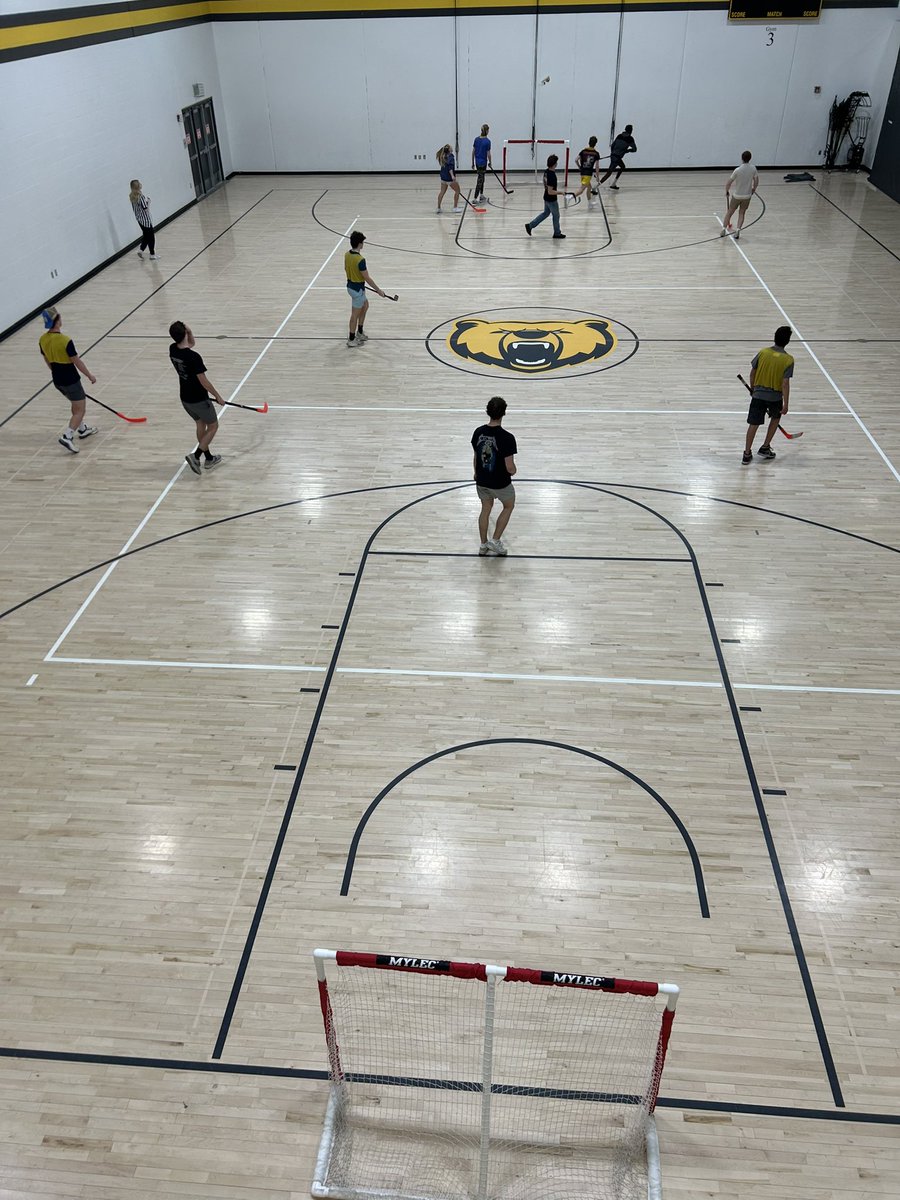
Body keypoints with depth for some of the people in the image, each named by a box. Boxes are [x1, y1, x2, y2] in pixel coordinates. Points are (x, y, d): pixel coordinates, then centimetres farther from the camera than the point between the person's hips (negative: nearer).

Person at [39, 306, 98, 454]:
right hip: (70, 380, -7)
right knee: (80, 411, 3)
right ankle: (66, 437, -12)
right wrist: (90, 376, -3)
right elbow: (77, 362, -17)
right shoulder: (65, 340, -24)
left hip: (57, 380, 7)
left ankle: (82, 429, 42)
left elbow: (47, 361, 11)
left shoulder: (43, 340, -2)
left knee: (76, 404, 29)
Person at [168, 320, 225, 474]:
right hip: (199, 400, -7)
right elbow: (203, 381, -23)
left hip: (185, 398, 7)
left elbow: (191, 344, 14)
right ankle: (195, 456, -3)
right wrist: (218, 396, -10)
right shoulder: (193, 357, -29)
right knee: (213, 426, 11)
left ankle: (209, 459, 34)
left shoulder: (173, 349, -6)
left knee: (201, 424, 24)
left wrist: (189, 331, -7)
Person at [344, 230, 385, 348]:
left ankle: (360, 332, 34)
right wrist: (378, 290, -14)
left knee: (365, 306, 26)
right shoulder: (360, 260, -28)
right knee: (355, 314, 4)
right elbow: (367, 278, -24)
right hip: (357, 289, -9)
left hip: (350, 285, 9)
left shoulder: (347, 254, -2)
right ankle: (351, 340, 15)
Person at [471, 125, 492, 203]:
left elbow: (473, 152, 5)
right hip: (483, 162, -6)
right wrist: (490, 163, 4)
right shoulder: (487, 141, -14)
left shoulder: (476, 139, 2)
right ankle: (475, 199, -9)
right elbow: (488, 154, -11)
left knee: (482, 178, 22)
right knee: (480, 180, -4)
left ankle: (481, 195, 30)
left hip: (477, 162, 6)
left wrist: (473, 163, 13)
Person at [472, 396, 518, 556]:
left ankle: (483, 545, 33)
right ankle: (495, 541, 20)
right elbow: (510, 467, -24)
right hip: (500, 483, -5)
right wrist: (513, 471, 0)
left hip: (482, 481, 5)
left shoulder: (478, 432, -10)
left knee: (485, 509, 23)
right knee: (508, 507, 22)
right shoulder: (506, 438, -27)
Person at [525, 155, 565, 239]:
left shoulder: (546, 172, -2)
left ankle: (530, 225, 21)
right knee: (556, 216, 10)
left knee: (545, 213, 23)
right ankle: (557, 233, 26)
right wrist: (560, 192, -20)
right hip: (552, 199, -9)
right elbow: (550, 191, -29)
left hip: (546, 198, 9)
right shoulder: (552, 176, -29)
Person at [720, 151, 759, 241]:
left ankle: (724, 229, 17)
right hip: (747, 196, 3)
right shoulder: (753, 168, -9)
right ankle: (738, 231, 3)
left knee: (729, 212, 14)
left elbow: (729, 183, -15)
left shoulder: (737, 170, -20)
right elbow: (756, 181, 1)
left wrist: (726, 191, 3)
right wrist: (753, 190, 19)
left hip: (736, 195, -2)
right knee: (742, 213, 16)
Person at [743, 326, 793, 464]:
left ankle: (747, 453, 6)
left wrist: (752, 389, 18)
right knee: (776, 418, 25)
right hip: (775, 396, -1)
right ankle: (765, 447, 26)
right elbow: (785, 383, -15)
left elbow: (752, 372, 2)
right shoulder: (788, 360, -12)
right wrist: (786, 404, -10)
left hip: (758, 394, 1)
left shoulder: (763, 352, -5)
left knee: (753, 424, 6)